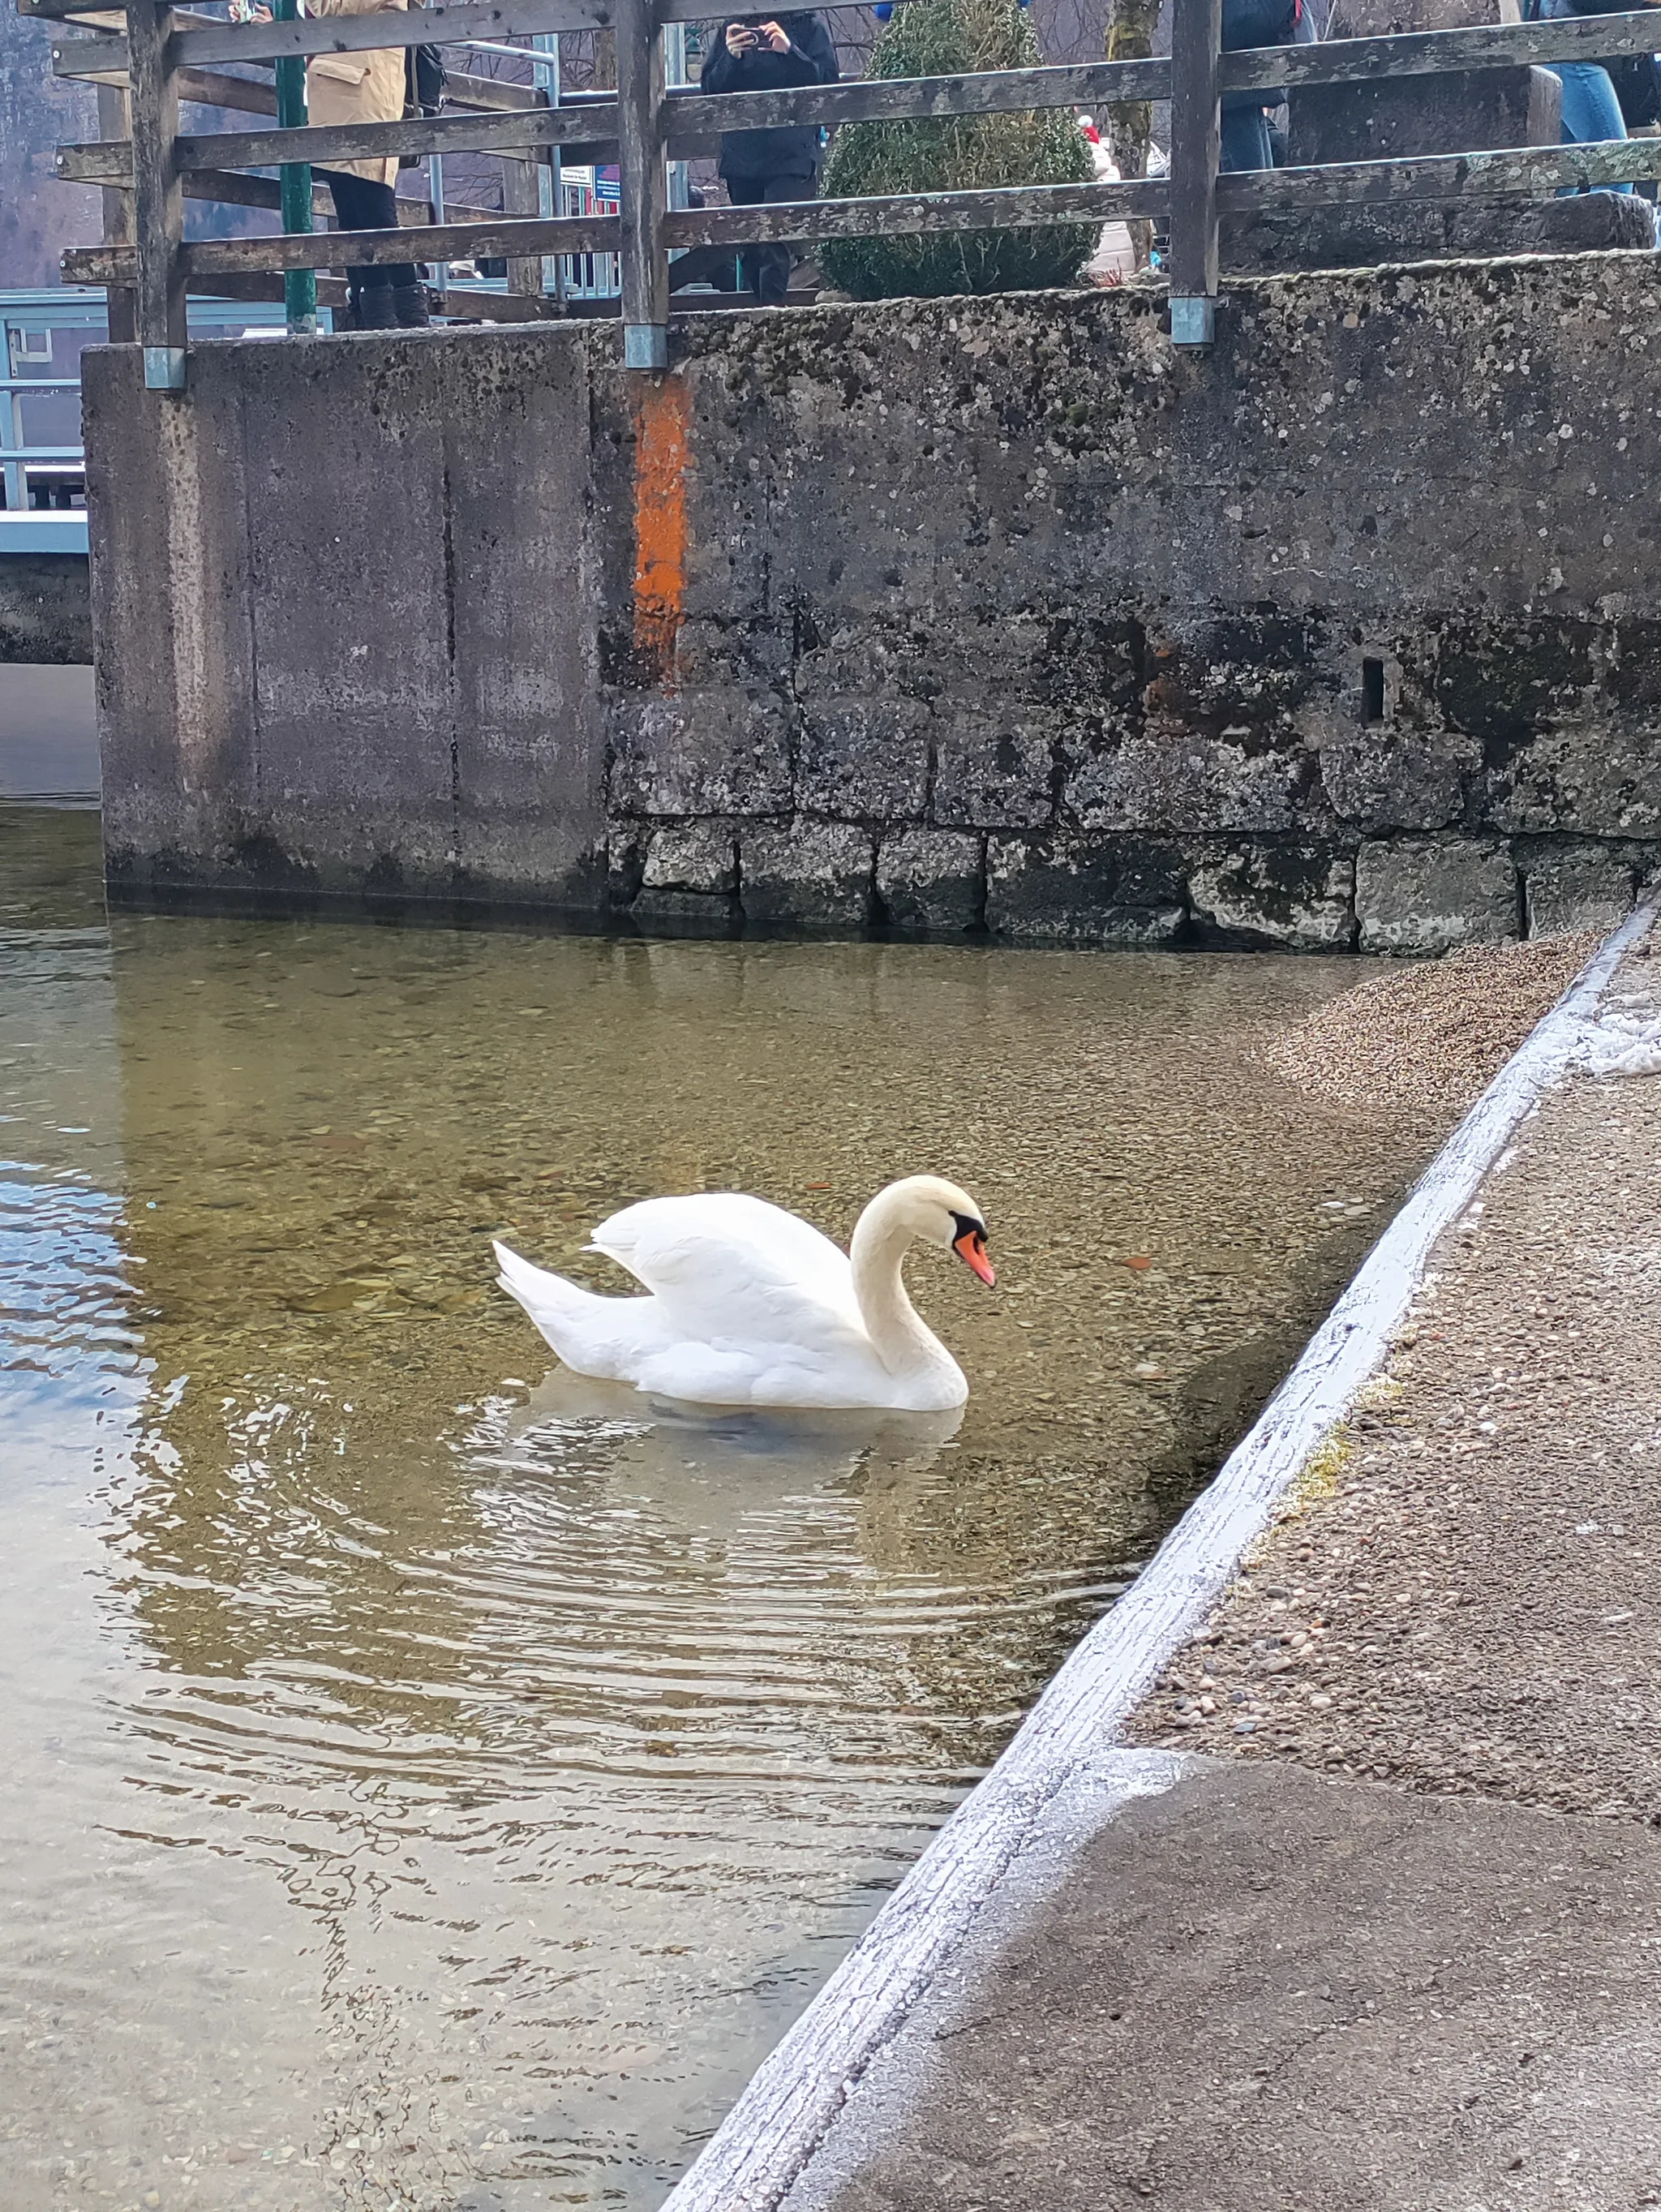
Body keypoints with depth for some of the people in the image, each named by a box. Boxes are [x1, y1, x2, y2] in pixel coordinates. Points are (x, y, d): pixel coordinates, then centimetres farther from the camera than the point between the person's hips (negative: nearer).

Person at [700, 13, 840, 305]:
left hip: (791, 153, -4)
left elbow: (829, 81, -5)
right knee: (750, 248, 5)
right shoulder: (732, 28, 12)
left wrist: (790, 51, -17)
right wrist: (730, 57, -11)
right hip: (741, 155, 4)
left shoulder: (808, 27, 5)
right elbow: (709, 88, 7)